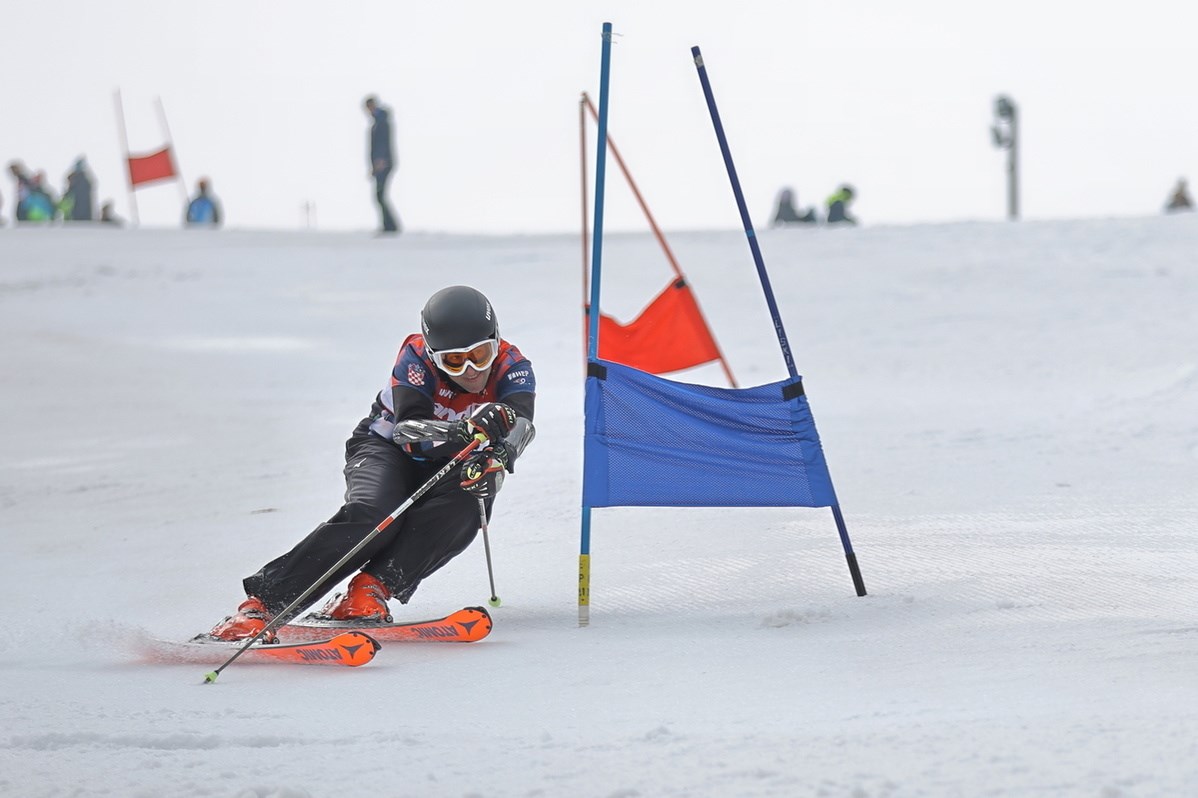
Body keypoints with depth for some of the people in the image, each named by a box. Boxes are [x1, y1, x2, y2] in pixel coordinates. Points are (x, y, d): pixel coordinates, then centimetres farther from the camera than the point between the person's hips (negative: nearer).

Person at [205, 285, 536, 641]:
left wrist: (496, 457, -58)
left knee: (464, 508, -35)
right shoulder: (417, 356, -22)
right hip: (386, 449, -2)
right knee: (371, 517, -34)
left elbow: (519, 424, -35)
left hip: (452, 470, 2)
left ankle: (371, 588, -38)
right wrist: (465, 431, -54)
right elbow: (409, 427, -35)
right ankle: (262, 601, -38)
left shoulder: (512, 367, -18)